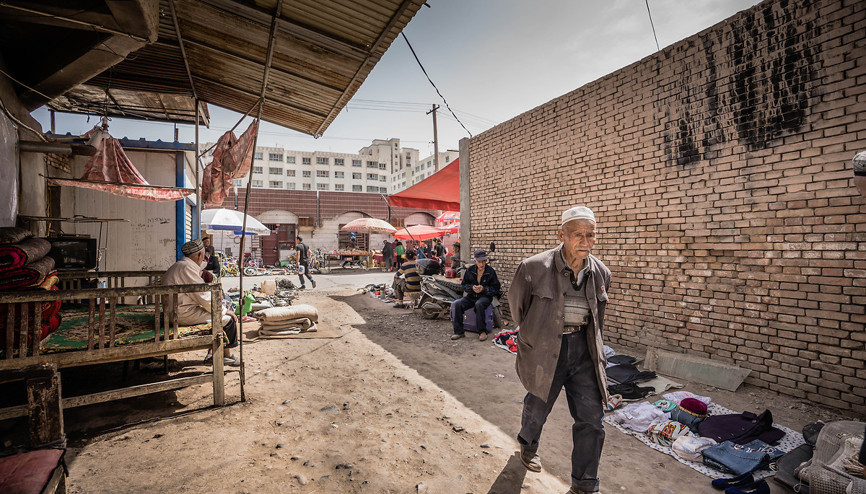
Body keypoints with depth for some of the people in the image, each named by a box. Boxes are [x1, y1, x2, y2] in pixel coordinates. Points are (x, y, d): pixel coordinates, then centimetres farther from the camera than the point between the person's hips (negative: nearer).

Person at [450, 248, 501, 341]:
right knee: (458, 304, -22)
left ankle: (482, 331, -21)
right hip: (471, 296, 4)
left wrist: (484, 289, -17)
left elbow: (496, 288, -1)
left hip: (485, 296, -4)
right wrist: (472, 287, -11)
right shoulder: (470, 270, 5)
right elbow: (464, 285, 11)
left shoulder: (491, 271, -4)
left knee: (479, 304, -38)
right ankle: (459, 332, -12)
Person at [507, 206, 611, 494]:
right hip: (545, 350, -3)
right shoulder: (534, 268, -19)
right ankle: (527, 444, 52)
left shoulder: (601, 273, -2)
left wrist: (595, 350, 17)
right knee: (538, 406, 17)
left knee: (591, 417, 6)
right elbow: (515, 303, 0)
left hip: (583, 349, 4)